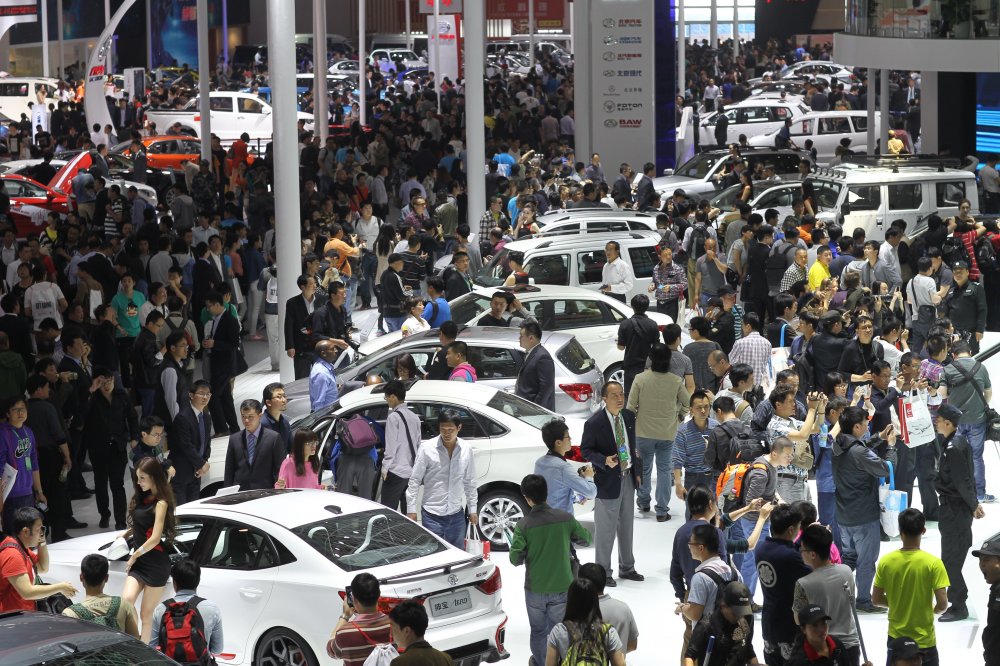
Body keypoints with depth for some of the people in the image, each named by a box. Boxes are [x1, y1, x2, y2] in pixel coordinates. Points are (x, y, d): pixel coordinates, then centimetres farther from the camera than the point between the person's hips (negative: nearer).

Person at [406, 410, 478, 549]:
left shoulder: (466, 449, 1)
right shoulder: (427, 448, -10)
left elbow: (470, 481, 11)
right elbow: (414, 481, -4)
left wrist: (473, 509, 11)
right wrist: (411, 510, -6)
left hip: (456, 514, 4)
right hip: (432, 515, -4)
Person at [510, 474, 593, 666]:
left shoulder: (523, 525, -15)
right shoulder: (565, 518, -10)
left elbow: (515, 559, -16)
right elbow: (586, 540, 4)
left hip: (535, 589, -1)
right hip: (562, 587, 1)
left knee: (538, 632, 19)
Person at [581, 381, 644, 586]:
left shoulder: (629, 417, 1)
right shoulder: (594, 423, -19)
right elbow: (585, 450, -11)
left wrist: (637, 472, 11)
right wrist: (604, 461, -27)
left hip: (628, 477, 7)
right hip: (608, 481, -7)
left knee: (626, 525, 19)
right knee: (605, 529, 3)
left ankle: (627, 567, 33)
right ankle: (603, 572, 16)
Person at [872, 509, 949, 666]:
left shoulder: (886, 561, -9)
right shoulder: (933, 563, -17)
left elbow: (876, 599, -1)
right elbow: (942, 604, -18)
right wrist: (933, 610, 5)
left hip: (896, 638, 3)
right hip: (924, 641, -3)